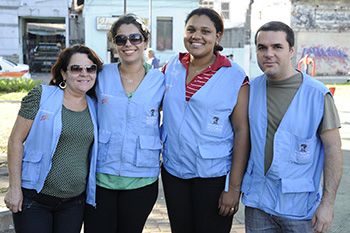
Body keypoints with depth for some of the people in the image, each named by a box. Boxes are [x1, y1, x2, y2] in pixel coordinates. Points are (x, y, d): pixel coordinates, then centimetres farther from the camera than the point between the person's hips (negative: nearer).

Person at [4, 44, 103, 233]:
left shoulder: (94, 107, 6)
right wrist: (14, 188, -10)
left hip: (75, 201, 4)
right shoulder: (41, 96, -7)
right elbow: (16, 140, -7)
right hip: (34, 197, -4)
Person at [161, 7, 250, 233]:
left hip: (214, 176, -4)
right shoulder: (171, 67, 2)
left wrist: (234, 187, -14)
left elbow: (242, 131, -11)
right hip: (173, 171, 4)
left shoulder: (235, 77, -10)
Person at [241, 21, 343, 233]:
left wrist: (328, 203, -11)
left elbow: (333, 149, -8)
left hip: (300, 207, -3)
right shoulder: (251, 89, 1)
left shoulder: (317, 94, -10)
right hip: (257, 202, 3)